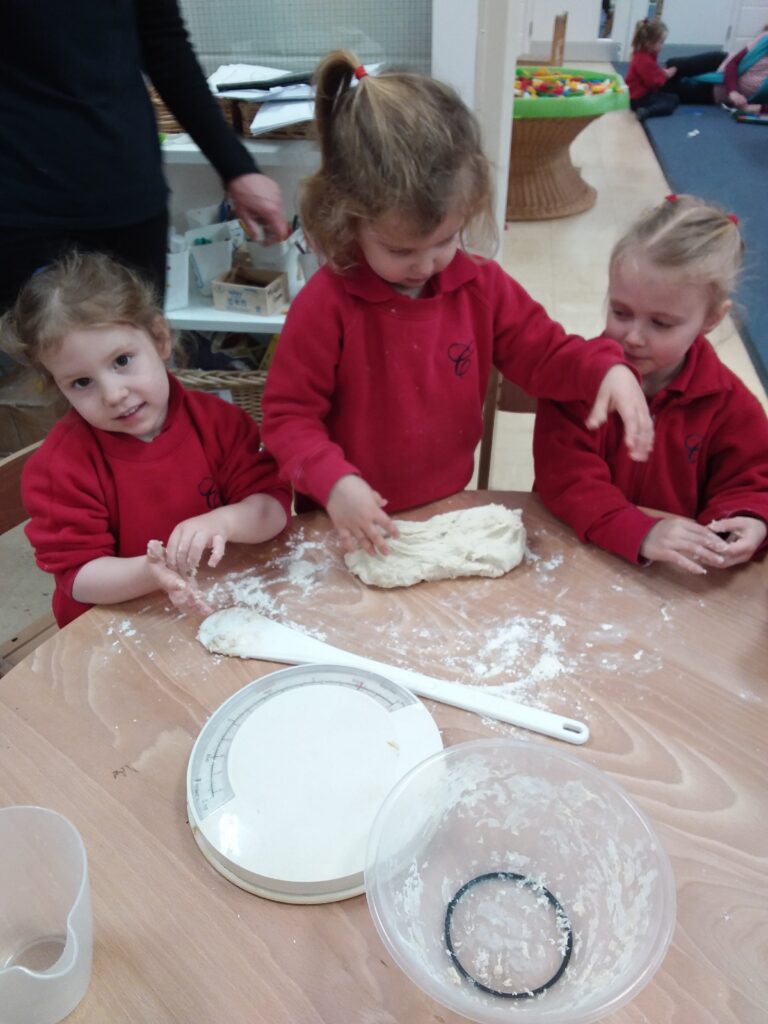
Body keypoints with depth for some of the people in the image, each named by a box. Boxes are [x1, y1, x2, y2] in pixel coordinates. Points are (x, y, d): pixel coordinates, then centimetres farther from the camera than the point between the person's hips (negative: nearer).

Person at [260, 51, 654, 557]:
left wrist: (607, 368, -16)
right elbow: (288, 414, -13)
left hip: (449, 510, 3)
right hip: (355, 525, -2)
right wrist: (333, 481, -30)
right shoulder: (326, 305, -18)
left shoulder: (482, 286, -4)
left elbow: (544, 353, 5)